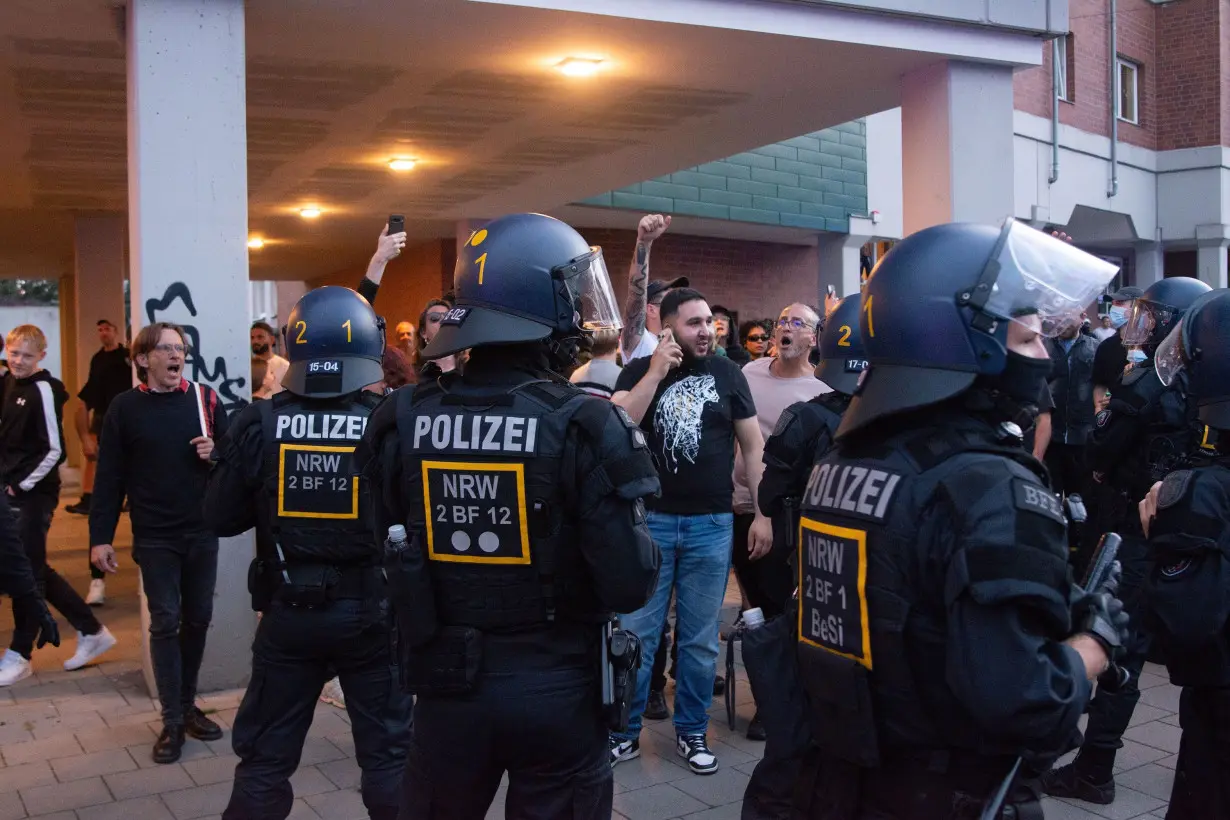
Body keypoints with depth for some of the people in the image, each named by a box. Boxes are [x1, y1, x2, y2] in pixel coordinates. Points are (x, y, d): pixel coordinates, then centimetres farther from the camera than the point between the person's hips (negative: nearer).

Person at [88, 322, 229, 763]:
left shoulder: (205, 398, 1)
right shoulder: (125, 407, -4)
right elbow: (110, 477, -4)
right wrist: (100, 536, -6)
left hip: (202, 531, 3)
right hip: (155, 537, -2)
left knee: (198, 618, 11)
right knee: (165, 622, 0)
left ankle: (188, 705, 27)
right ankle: (172, 720, 9)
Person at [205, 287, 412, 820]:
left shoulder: (260, 425, -11)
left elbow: (220, 518, -2)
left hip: (287, 611, 1)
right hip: (369, 611, -1)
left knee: (265, 756, 17)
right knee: (386, 753, 15)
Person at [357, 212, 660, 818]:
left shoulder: (401, 421, -7)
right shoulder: (584, 426, -18)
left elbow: (381, 557, 2)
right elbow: (631, 584, -19)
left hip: (446, 687, 3)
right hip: (557, 690, -3)